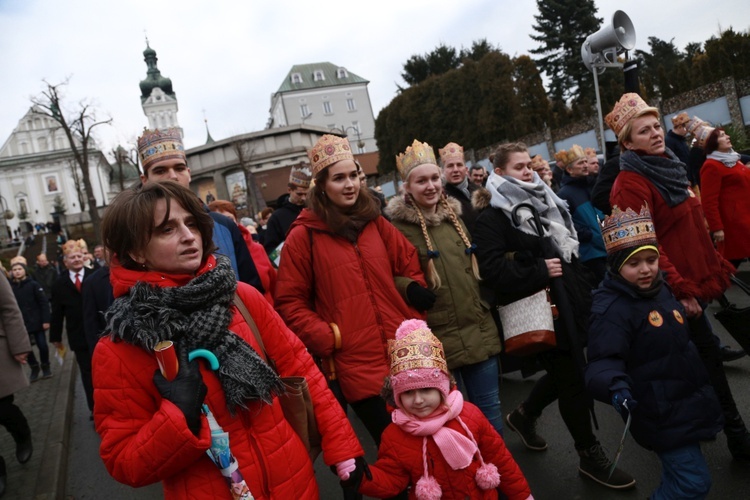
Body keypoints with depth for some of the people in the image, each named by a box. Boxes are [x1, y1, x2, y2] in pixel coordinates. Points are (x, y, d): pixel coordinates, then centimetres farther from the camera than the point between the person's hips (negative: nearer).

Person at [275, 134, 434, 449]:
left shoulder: (374, 221, 8)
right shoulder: (304, 236, -5)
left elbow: (409, 261, 17)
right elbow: (289, 303, -5)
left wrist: (414, 304, 4)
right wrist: (328, 338, -14)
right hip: (355, 364, -4)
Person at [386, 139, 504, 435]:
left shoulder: (454, 217, 10)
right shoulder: (399, 228, -9)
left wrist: (486, 308, 19)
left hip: (479, 332, 5)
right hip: (436, 341, -5)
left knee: (490, 412, 14)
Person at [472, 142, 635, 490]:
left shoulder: (542, 201, 16)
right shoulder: (492, 217, -10)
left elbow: (569, 249, 23)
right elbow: (492, 270, -22)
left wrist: (583, 291, 15)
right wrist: (540, 272, -20)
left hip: (567, 303, 8)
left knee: (565, 372, 17)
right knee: (572, 379, 1)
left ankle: (524, 415, 41)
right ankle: (590, 455, 19)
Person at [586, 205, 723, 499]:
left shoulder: (660, 288, 3)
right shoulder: (612, 309, -25)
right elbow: (602, 361, -35)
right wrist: (615, 386, -52)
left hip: (685, 401, 9)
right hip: (660, 413, -9)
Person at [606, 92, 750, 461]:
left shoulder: (667, 167, 10)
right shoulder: (631, 184, -19)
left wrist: (716, 264, 18)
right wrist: (681, 290, -23)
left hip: (696, 280, 9)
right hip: (677, 290, -9)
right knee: (708, 355, -1)